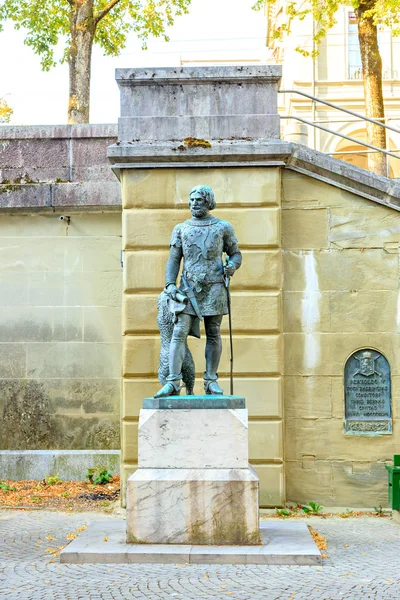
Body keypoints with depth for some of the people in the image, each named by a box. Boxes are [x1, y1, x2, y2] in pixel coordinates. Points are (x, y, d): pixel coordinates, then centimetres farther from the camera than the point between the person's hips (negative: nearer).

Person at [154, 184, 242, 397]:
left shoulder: (223, 227, 9)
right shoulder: (181, 229, 12)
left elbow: (235, 253, 13)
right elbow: (173, 259, 10)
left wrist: (232, 266, -10)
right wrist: (170, 284, -4)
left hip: (214, 287, 0)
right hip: (188, 288, 1)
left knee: (213, 334, 3)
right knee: (179, 333, -9)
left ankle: (211, 381, 10)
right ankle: (173, 382, -11)